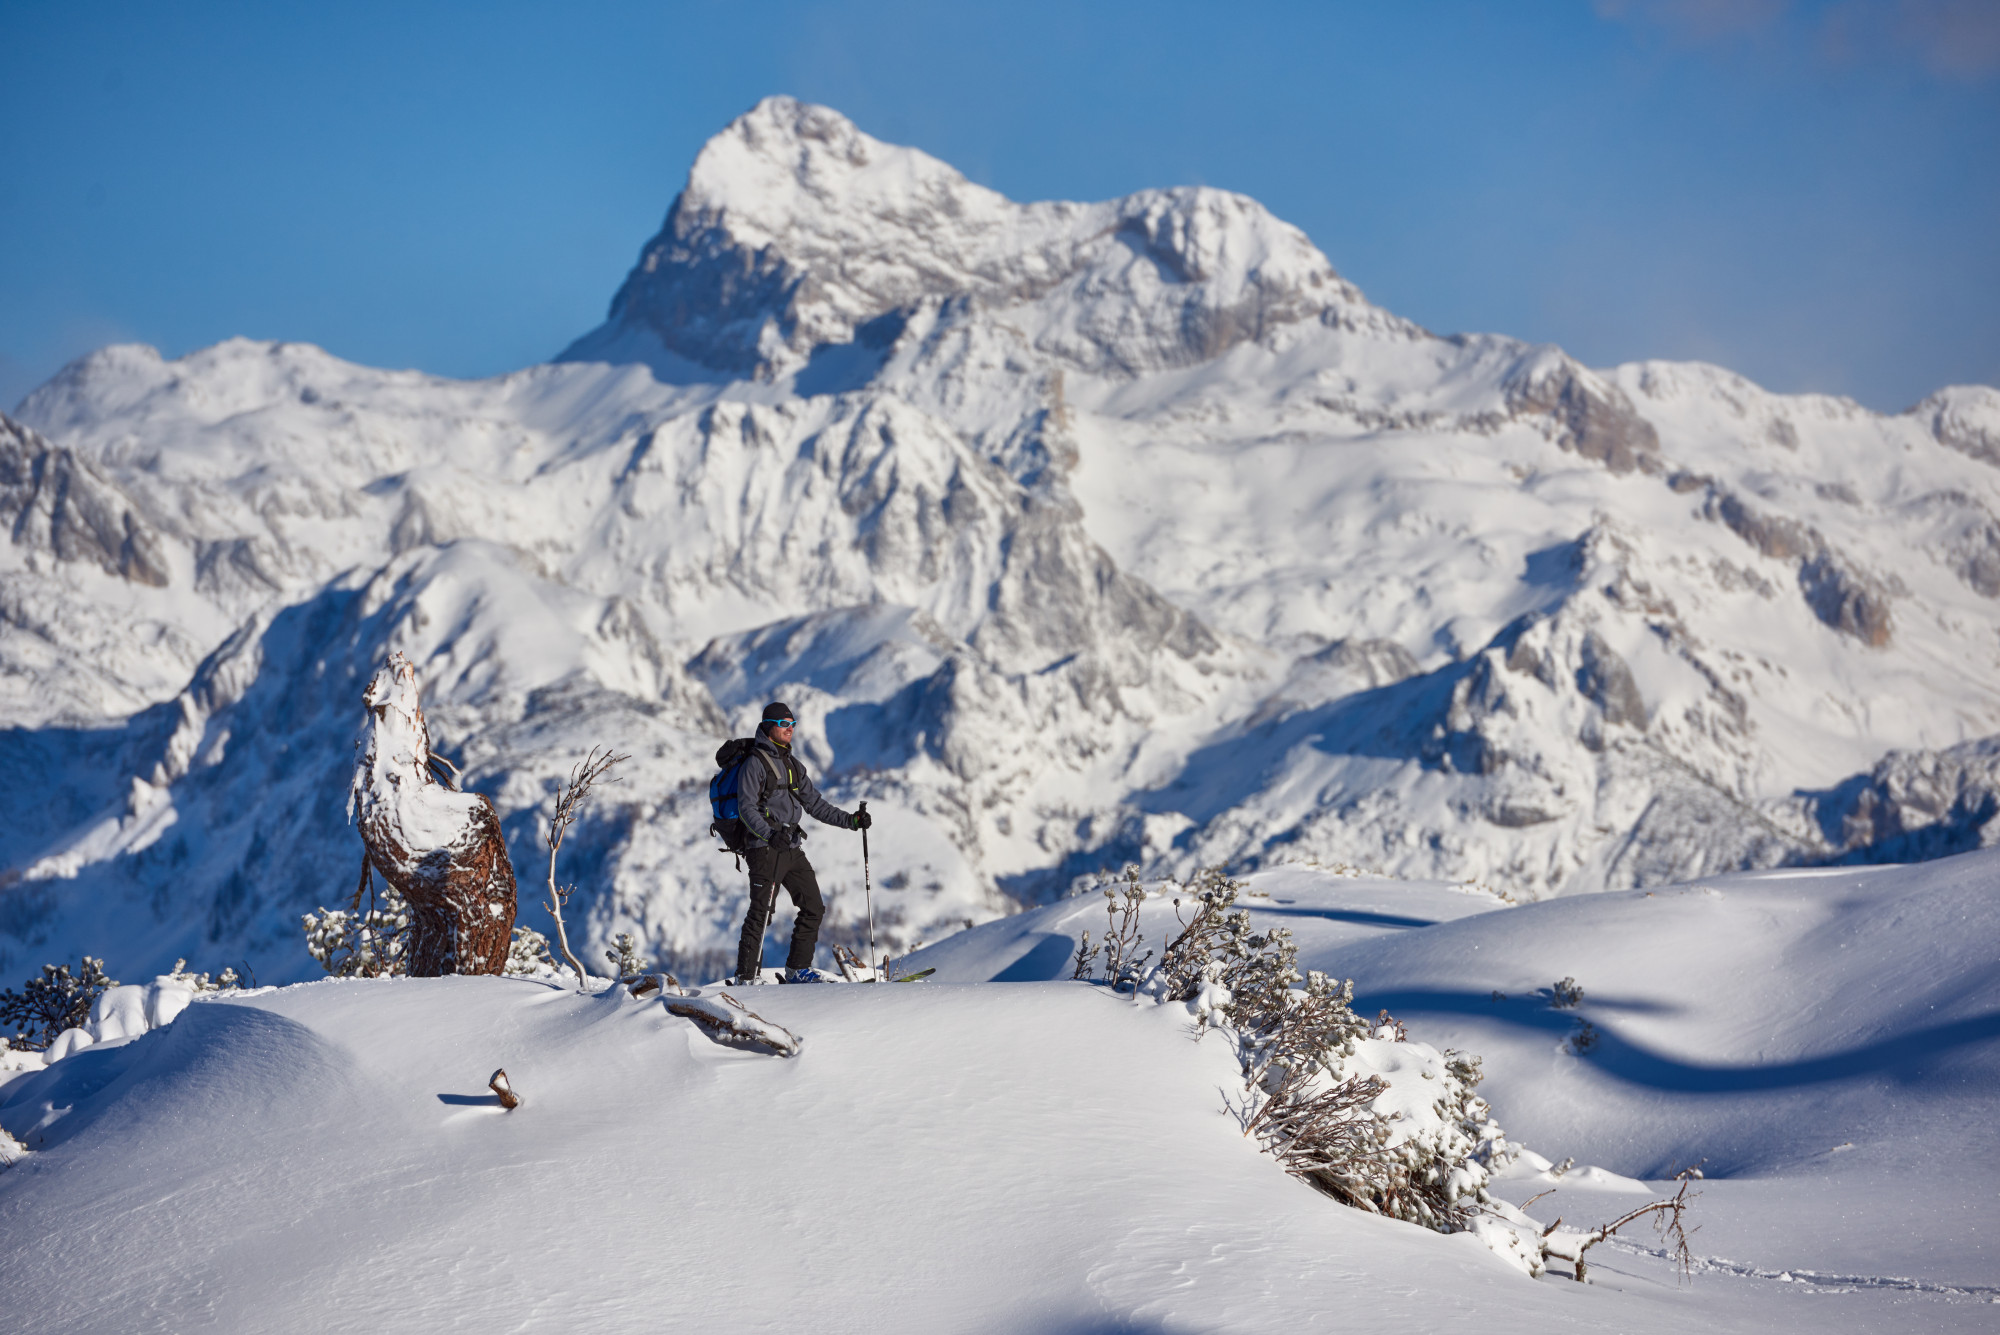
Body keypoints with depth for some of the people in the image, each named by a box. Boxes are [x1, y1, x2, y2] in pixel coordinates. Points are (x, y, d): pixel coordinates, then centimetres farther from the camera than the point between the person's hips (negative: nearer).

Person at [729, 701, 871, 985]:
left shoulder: (792, 764, 18)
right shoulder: (756, 762, -7)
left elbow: (814, 804, 20)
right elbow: (746, 808, -15)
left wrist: (850, 820, 11)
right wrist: (769, 835, -29)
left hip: (791, 847, 8)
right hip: (764, 848, -8)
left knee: (814, 908, 7)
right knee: (761, 913, -9)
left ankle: (798, 968, 17)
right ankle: (746, 977, -4)